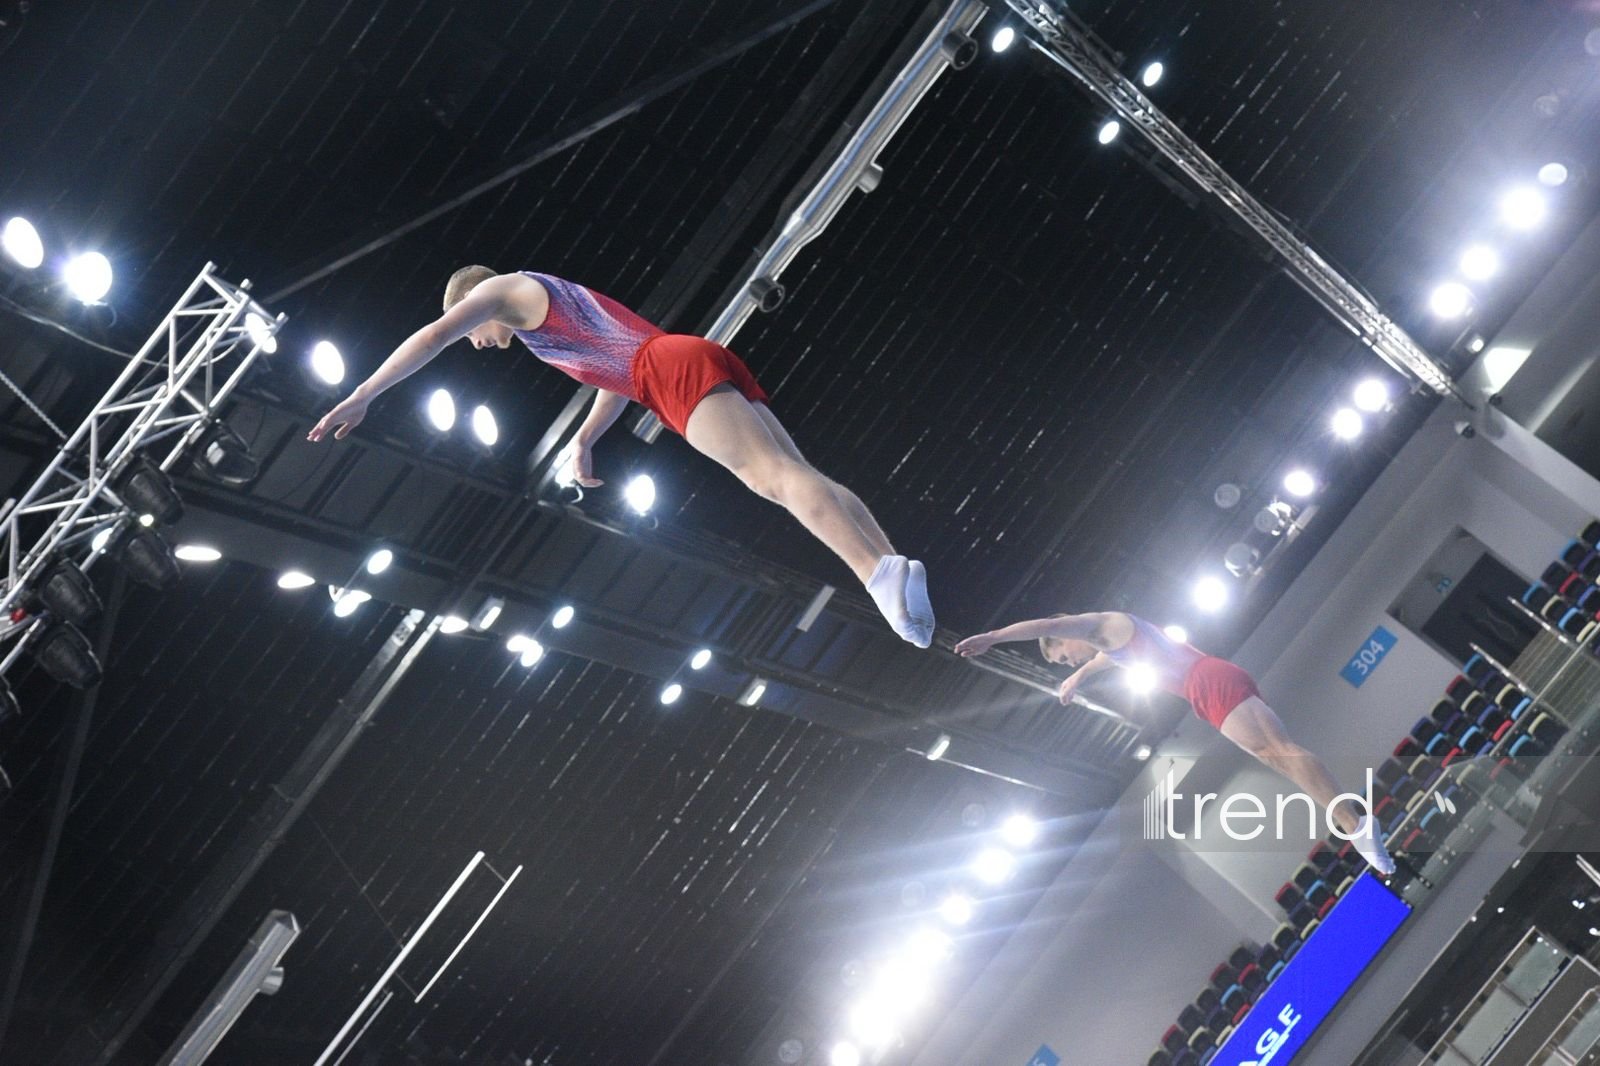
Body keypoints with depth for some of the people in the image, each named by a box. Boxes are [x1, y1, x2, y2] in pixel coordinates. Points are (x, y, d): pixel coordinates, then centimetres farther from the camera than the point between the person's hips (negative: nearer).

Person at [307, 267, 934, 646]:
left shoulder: (500, 291, 14)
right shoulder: (559, 306, 39)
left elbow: (434, 335, 2)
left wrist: (363, 396, 2)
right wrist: (584, 441, 31)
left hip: (682, 368, -9)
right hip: (716, 364, 9)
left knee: (774, 473, -26)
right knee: (790, 475, -1)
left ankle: (878, 572, -43)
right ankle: (892, 565, -14)